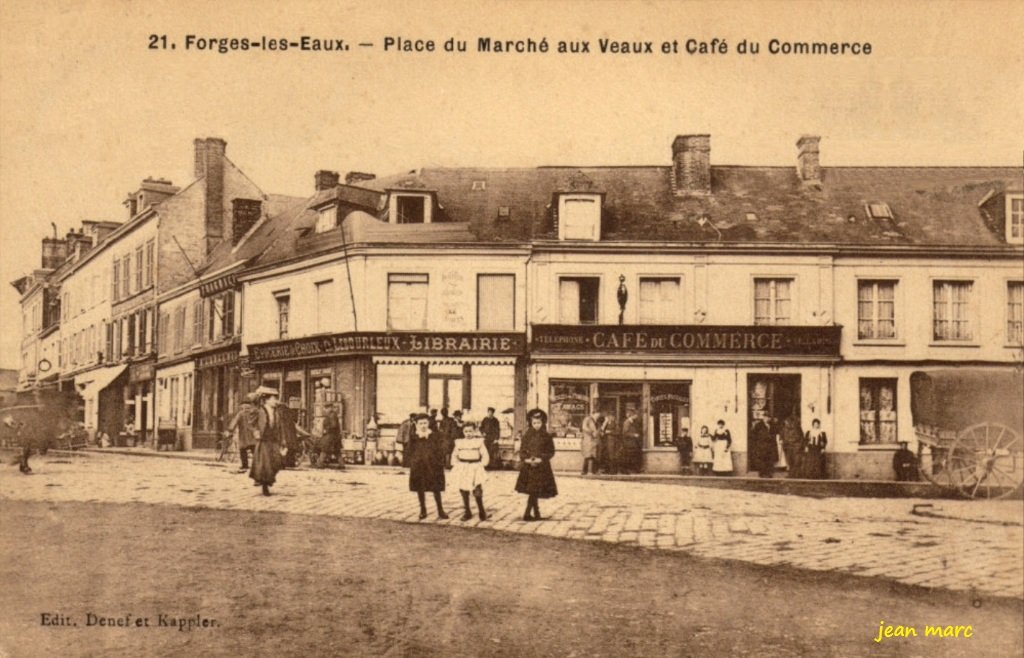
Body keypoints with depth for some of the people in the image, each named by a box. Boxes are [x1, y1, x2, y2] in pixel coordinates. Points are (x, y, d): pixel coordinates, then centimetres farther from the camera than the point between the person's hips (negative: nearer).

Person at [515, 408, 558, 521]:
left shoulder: (546, 437, 0)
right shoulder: (527, 436, 4)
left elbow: (551, 452, 0)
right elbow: (522, 450, 5)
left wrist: (541, 459, -14)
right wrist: (526, 459, -13)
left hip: (541, 467, -1)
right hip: (528, 466, 1)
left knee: (534, 491, -6)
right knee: (532, 491, 3)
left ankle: (528, 513, -4)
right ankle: (536, 514, 14)